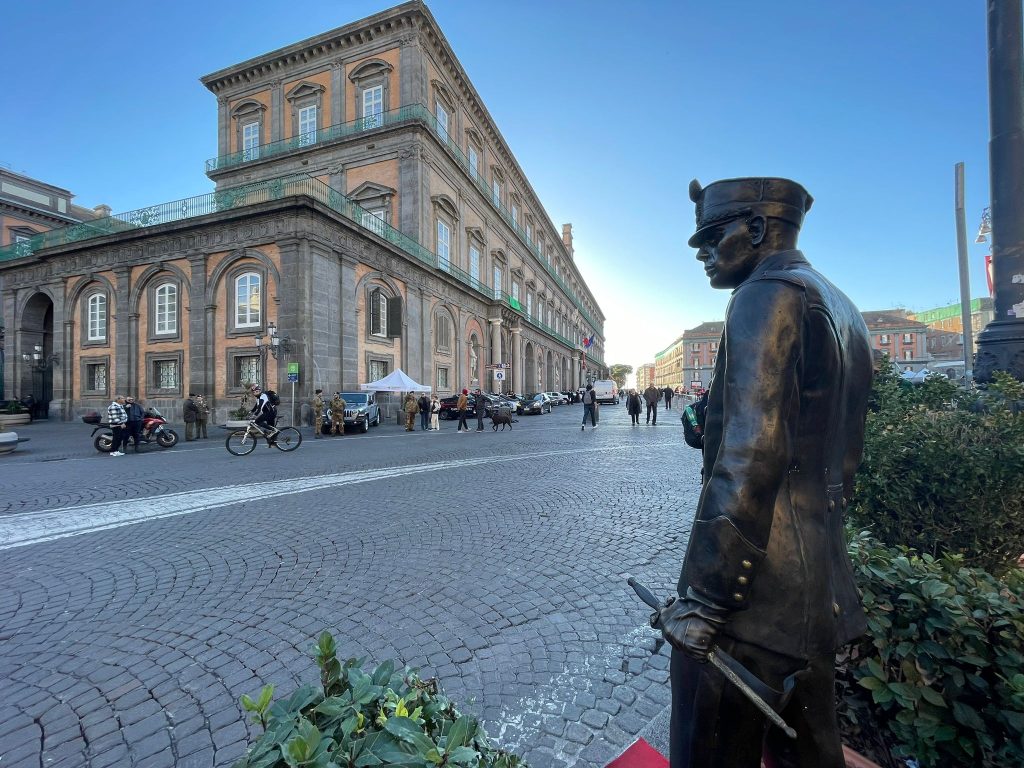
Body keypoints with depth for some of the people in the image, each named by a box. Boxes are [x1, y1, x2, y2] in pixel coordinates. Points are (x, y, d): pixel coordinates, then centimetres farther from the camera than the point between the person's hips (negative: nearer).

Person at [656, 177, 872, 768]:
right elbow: (844, 452, 19)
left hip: (757, 587, -10)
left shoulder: (768, 293, -13)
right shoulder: (843, 309, 16)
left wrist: (703, 600, -21)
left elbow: (750, 454, -24)